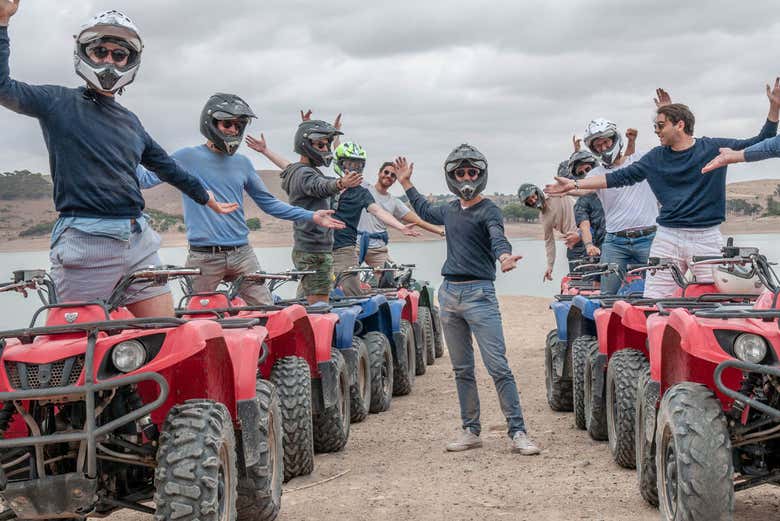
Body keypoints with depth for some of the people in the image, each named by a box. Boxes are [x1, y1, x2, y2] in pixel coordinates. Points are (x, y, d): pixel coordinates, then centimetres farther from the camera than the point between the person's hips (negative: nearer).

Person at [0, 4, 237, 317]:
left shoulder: (131, 122, 20)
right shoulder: (59, 103, 4)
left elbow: (166, 166, 33)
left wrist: (209, 200, 43)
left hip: (139, 241, 6)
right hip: (85, 244, -6)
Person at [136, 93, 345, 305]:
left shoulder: (242, 164, 12)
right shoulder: (188, 158, 1)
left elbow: (269, 203, 17)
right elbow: (146, 179, -1)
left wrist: (311, 216, 11)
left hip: (242, 254, 4)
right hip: (204, 258, -4)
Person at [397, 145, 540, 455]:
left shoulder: (488, 210, -7)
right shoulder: (450, 210, 14)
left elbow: (498, 237, -27)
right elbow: (425, 211, 37)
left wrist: (504, 256, -48)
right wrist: (406, 183, 37)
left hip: (479, 293, -7)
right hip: (449, 293, 7)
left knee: (498, 366, -10)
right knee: (461, 369, 11)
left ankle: (517, 432, -7)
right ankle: (471, 431, 19)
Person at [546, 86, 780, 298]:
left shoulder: (714, 148, 3)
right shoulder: (655, 158, 9)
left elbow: (760, 144, 4)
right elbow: (620, 177, 9)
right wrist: (576, 184, 5)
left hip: (706, 239, -2)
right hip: (668, 237, 2)